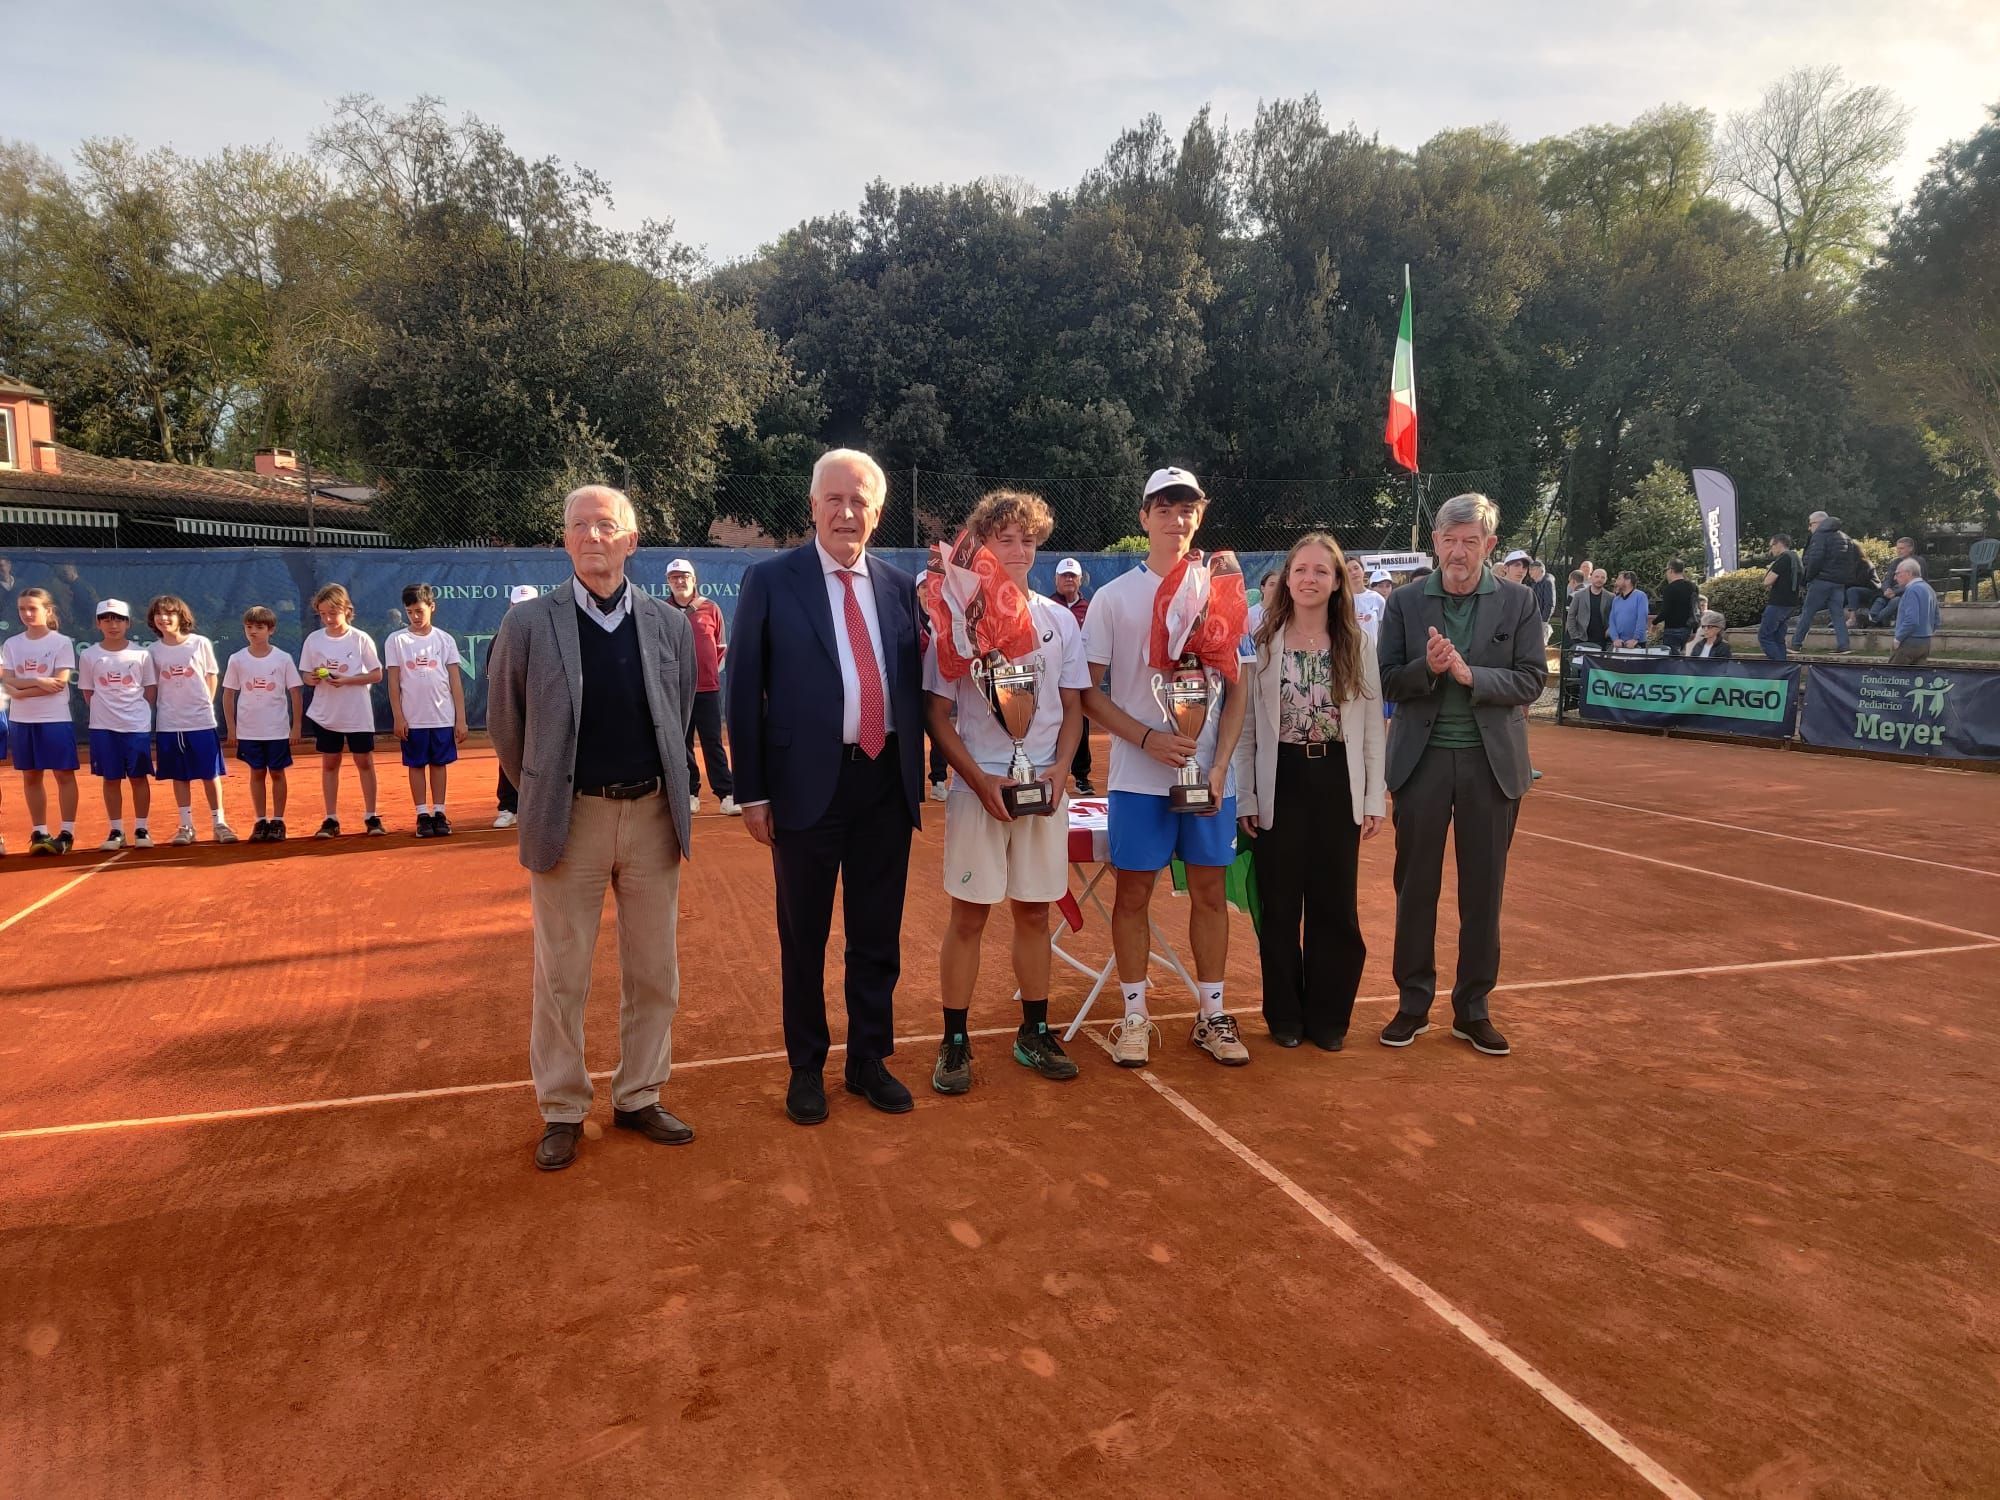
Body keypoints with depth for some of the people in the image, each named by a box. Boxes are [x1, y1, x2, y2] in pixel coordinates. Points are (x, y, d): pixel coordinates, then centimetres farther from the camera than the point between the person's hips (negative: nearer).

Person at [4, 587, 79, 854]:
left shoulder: (62, 642, -3)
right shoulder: (11, 644, 8)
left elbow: (60, 682, -11)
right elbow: (7, 681, -1)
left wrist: (22, 690, -13)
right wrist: (39, 681, -16)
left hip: (56, 718, -4)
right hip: (21, 720, 4)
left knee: (63, 774, -1)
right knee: (30, 776, 8)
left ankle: (66, 833, 4)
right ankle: (39, 833, 14)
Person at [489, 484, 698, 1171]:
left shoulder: (671, 625, 2)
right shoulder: (528, 623, -4)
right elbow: (505, 725, 6)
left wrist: (665, 795, 13)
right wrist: (543, 800, 11)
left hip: (652, 815, 2)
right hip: (569, 819, -2)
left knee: (655, 972, 11)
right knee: (561, 977, 8)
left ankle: (639, 1098, 28)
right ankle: (562, 1112, 24)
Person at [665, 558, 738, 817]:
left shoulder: (711, 609, 4)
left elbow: (721, 646, 8)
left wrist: (711, 668, -2)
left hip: (708, 688, -1)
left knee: (713, 743, -1)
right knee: (681, 744, 6)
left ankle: (727, 794, -2)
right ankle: (690, 794, 14)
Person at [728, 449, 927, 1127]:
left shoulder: (899, 585, 7)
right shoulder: (771, 581, -3)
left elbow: (913, 684, 10)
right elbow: (744, 692, -3)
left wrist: (917, 774, 7)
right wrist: (752, 792, -7)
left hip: (886, 783, 3)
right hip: (808, 784, -3)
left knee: (878, 936, 13)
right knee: (804, 938, 11)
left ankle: (869, 1059, 30)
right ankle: (806, 1068, 28)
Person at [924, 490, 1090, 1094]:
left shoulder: (1060, 621, 7)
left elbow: (1073, 707, 11)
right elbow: (937, 714, -3)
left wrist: (1059, 769, -6)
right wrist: (981, 780, -13)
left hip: (1044, 787, 3)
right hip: (977, 787, -3)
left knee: (1034, 910, 10)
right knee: (969, 914, 2)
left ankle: (1034, 1032, 23)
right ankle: (955, 1041, 13)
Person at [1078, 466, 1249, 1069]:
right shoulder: (1114, 597, 1)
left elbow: (1235, 691, 8)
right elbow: (1088, 691, -1)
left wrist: (1218, 765, -4)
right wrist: (1148, 737, -14)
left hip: (1210, 775, 2)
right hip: (1138, 776, -2)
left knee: (1209, 890, 8)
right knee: (1133, 892, 3)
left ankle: (1212, 1016, 20)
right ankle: (1134, 1017, 16)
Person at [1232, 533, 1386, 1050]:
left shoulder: (1359, 644, 2)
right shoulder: (1262, 643, -1)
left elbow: (1374, 726, 3)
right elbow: (1245, 727, 0)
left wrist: (1374, 797, -1)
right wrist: (1245, 798, -4)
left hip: (1337, 784, 1)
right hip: (1280, 784, -1)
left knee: (1335, 904, 7)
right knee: (1279, 904, 7)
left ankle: (1328, 1016, 22)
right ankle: (1285, 1014, 22)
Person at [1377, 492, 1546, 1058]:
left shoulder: (1517, 601, 2)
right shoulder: (1405, 601, 2)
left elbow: (1531, 680, -4)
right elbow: (1388, 681, 0)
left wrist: (1470, 674, -19)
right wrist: (1426, 668, -19)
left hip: (1491, 762, 0)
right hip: (1423, 760, 0)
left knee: (1483, 891, 8)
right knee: (1415, 886, 7)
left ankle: (1472, 1010, 21)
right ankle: (1413, 1005, 21)